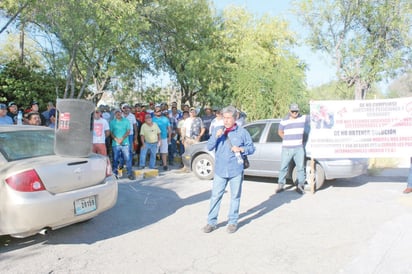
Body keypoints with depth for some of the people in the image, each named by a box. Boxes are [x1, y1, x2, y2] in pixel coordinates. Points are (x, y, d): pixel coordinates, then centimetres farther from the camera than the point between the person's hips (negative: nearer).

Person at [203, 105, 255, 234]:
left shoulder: (242, 132, 1)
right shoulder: (217, 130, 6)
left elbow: (251, 148, 5)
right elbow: (209, 147, 2)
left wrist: (241, 149, -14)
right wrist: (216, 136, -15)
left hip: (236, 171, -1)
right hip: (220, 170, 1)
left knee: (235, 197, 8)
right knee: (215, 196, 3)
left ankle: (233, 222, 22)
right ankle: (211, 222, 14)